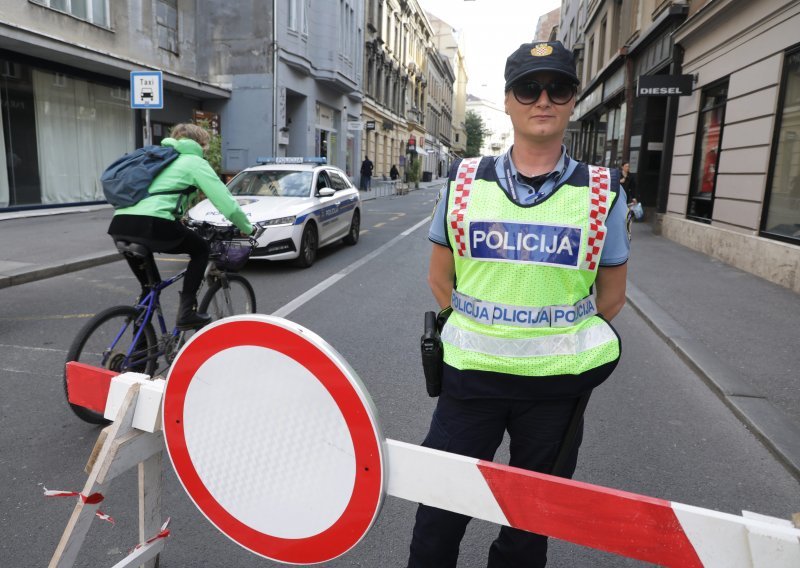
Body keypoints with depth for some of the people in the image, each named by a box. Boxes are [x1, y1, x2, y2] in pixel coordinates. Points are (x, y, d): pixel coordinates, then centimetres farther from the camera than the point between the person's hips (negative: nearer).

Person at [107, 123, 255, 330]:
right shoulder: (195, 161, 11)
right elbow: (225, 201, 4)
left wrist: (179, 226, 57)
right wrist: (247, 228, 19)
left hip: (120, 225, 8)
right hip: (150, 224, -7)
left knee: (149, 287, 27)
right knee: (201, 249, 18)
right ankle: (187, 311, 9)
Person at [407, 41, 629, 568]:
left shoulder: (603, 194, -3)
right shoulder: (464, 182, -1)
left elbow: (611, 296, 4)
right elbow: (440, 278, 6)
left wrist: (556, 341, 4)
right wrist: (481, 335, 4)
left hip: (559, 383, 0)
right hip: (469, 372, 1)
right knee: (439, 511, 11)